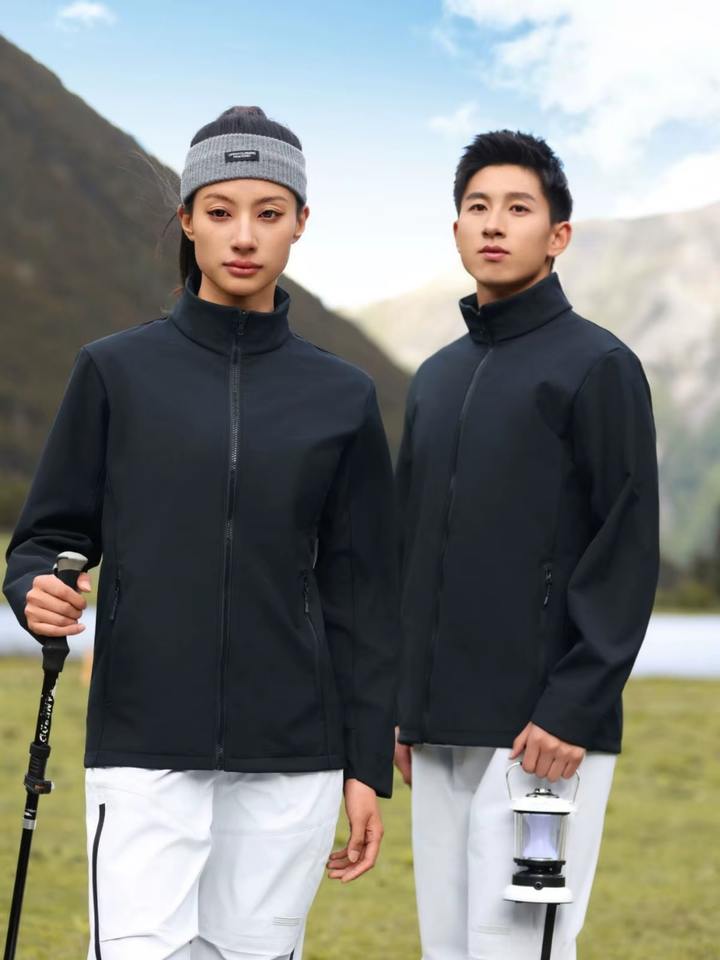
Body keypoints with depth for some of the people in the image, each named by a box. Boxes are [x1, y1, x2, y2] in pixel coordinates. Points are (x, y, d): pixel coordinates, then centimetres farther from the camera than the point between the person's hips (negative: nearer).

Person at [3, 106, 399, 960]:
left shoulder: (341, 397, 7)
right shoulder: (118, 371, 4)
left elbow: (359, 593, 8)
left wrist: (368, 767, 6)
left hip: (289, 760, 2)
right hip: (143, 747, -1)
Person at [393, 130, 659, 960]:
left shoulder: (598, 366, -3)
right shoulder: (436, 378, 18)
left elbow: (627, 553, -10)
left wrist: (573, 708, -17)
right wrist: (401, 705, 16)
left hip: (546, 730, -7)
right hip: (442, 731, 7)